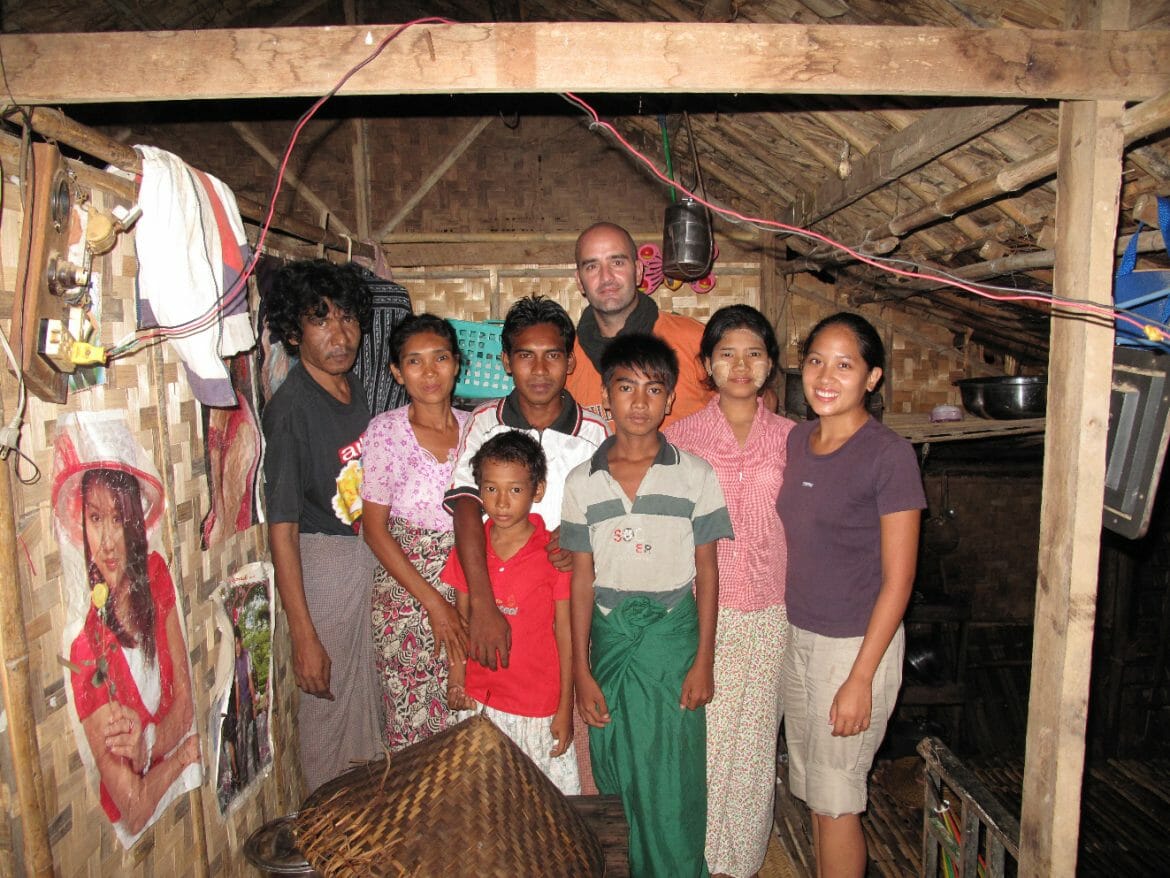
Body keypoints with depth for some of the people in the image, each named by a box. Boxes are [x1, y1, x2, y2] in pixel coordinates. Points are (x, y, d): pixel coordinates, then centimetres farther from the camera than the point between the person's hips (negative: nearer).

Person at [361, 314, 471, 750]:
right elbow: (375, 530, -7)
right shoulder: (386, 430, -8)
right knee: (412, 722, 5)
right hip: (406, 592, -3)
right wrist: (433, 602, -11)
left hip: (470, 588, 3)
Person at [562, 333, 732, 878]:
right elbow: (581, 581, 2)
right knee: (615, 776, 12)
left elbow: (707, 573, 0)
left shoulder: (695, 475, -4)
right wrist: (581, 671, 1)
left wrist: (704, 660, -3)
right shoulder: (582, 482, 0)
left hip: (673, 634, -2)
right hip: (610, 634, 2)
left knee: (673, 781, 4)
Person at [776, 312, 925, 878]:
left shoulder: (889, 454, -16)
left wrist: (861, 678, -16)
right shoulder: (797, 440, 4)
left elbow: (898, 577, -15)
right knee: (814, 793, 18)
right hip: (798, 637, 6)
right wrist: (792, 634, 10)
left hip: (856, 644, -6)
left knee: (836, 800, 7)